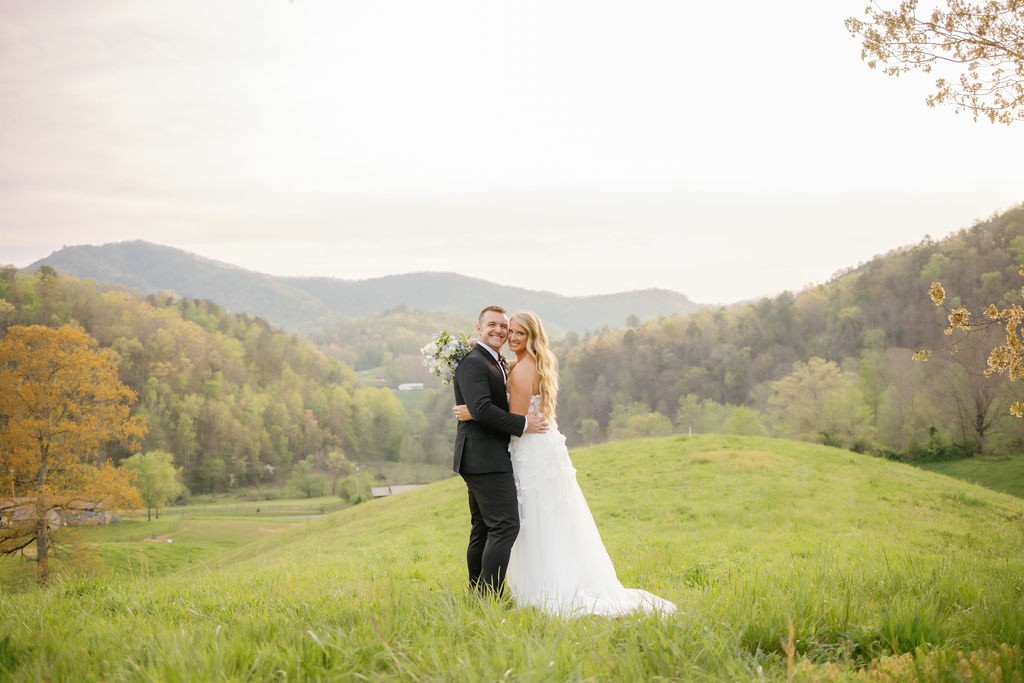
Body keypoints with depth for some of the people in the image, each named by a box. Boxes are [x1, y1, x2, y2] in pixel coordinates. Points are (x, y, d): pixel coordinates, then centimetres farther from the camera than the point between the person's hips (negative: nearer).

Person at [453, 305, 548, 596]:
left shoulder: (498, 363, 19)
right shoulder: (472, 362, -13)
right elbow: (481, 409, -24)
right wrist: (523, 424, -19)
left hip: (487, 459, 11)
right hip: (485, 459, -11)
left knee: (483, 529, 13)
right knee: (505, 525, -14)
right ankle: (491, 598, -14)